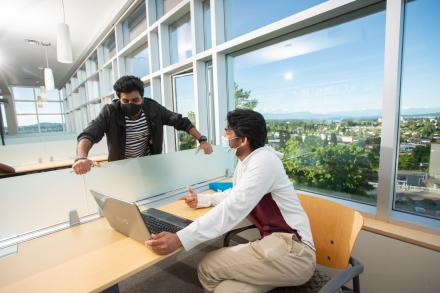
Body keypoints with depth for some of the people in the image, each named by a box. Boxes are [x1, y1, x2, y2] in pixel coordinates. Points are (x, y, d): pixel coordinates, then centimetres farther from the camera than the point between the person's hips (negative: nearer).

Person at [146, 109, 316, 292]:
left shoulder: (263, 161, -19)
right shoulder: (246, 161, 10)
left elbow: (232, 209, -28)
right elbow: (235, 195, 26)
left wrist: (180, 239, -30)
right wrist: (202, 200, 15)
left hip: (292, 249, -8)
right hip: (275, 241, 8)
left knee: (208, 267, -11)